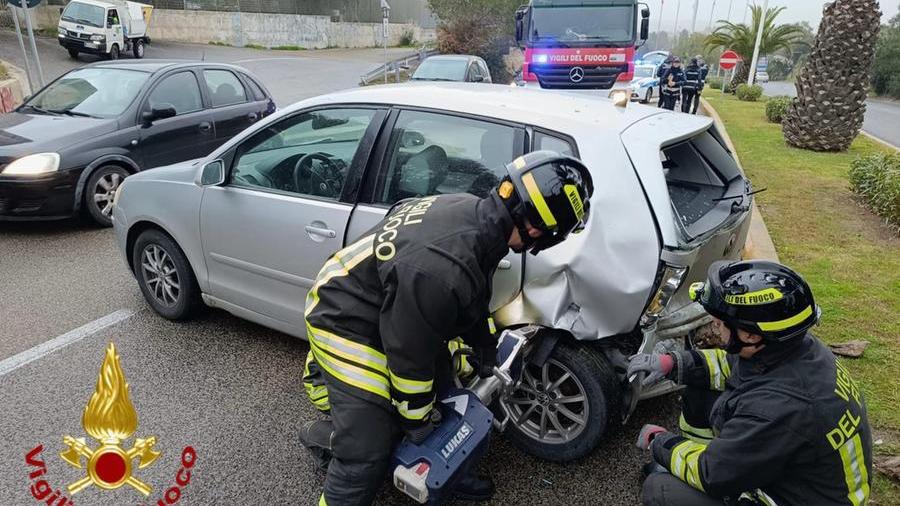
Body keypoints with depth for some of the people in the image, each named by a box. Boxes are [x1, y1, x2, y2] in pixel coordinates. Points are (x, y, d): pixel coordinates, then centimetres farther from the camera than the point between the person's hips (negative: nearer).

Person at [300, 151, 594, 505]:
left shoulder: (473, 211, -10)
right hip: (346, 326, -9)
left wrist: (484, 348, 22)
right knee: (368, 451, -5)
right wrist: (417, 422, -7)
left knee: (441, 399, 18)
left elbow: (472, 298, 9)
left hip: (388, 308, 9)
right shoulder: (443, 270, -39)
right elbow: (409, 356, -25)